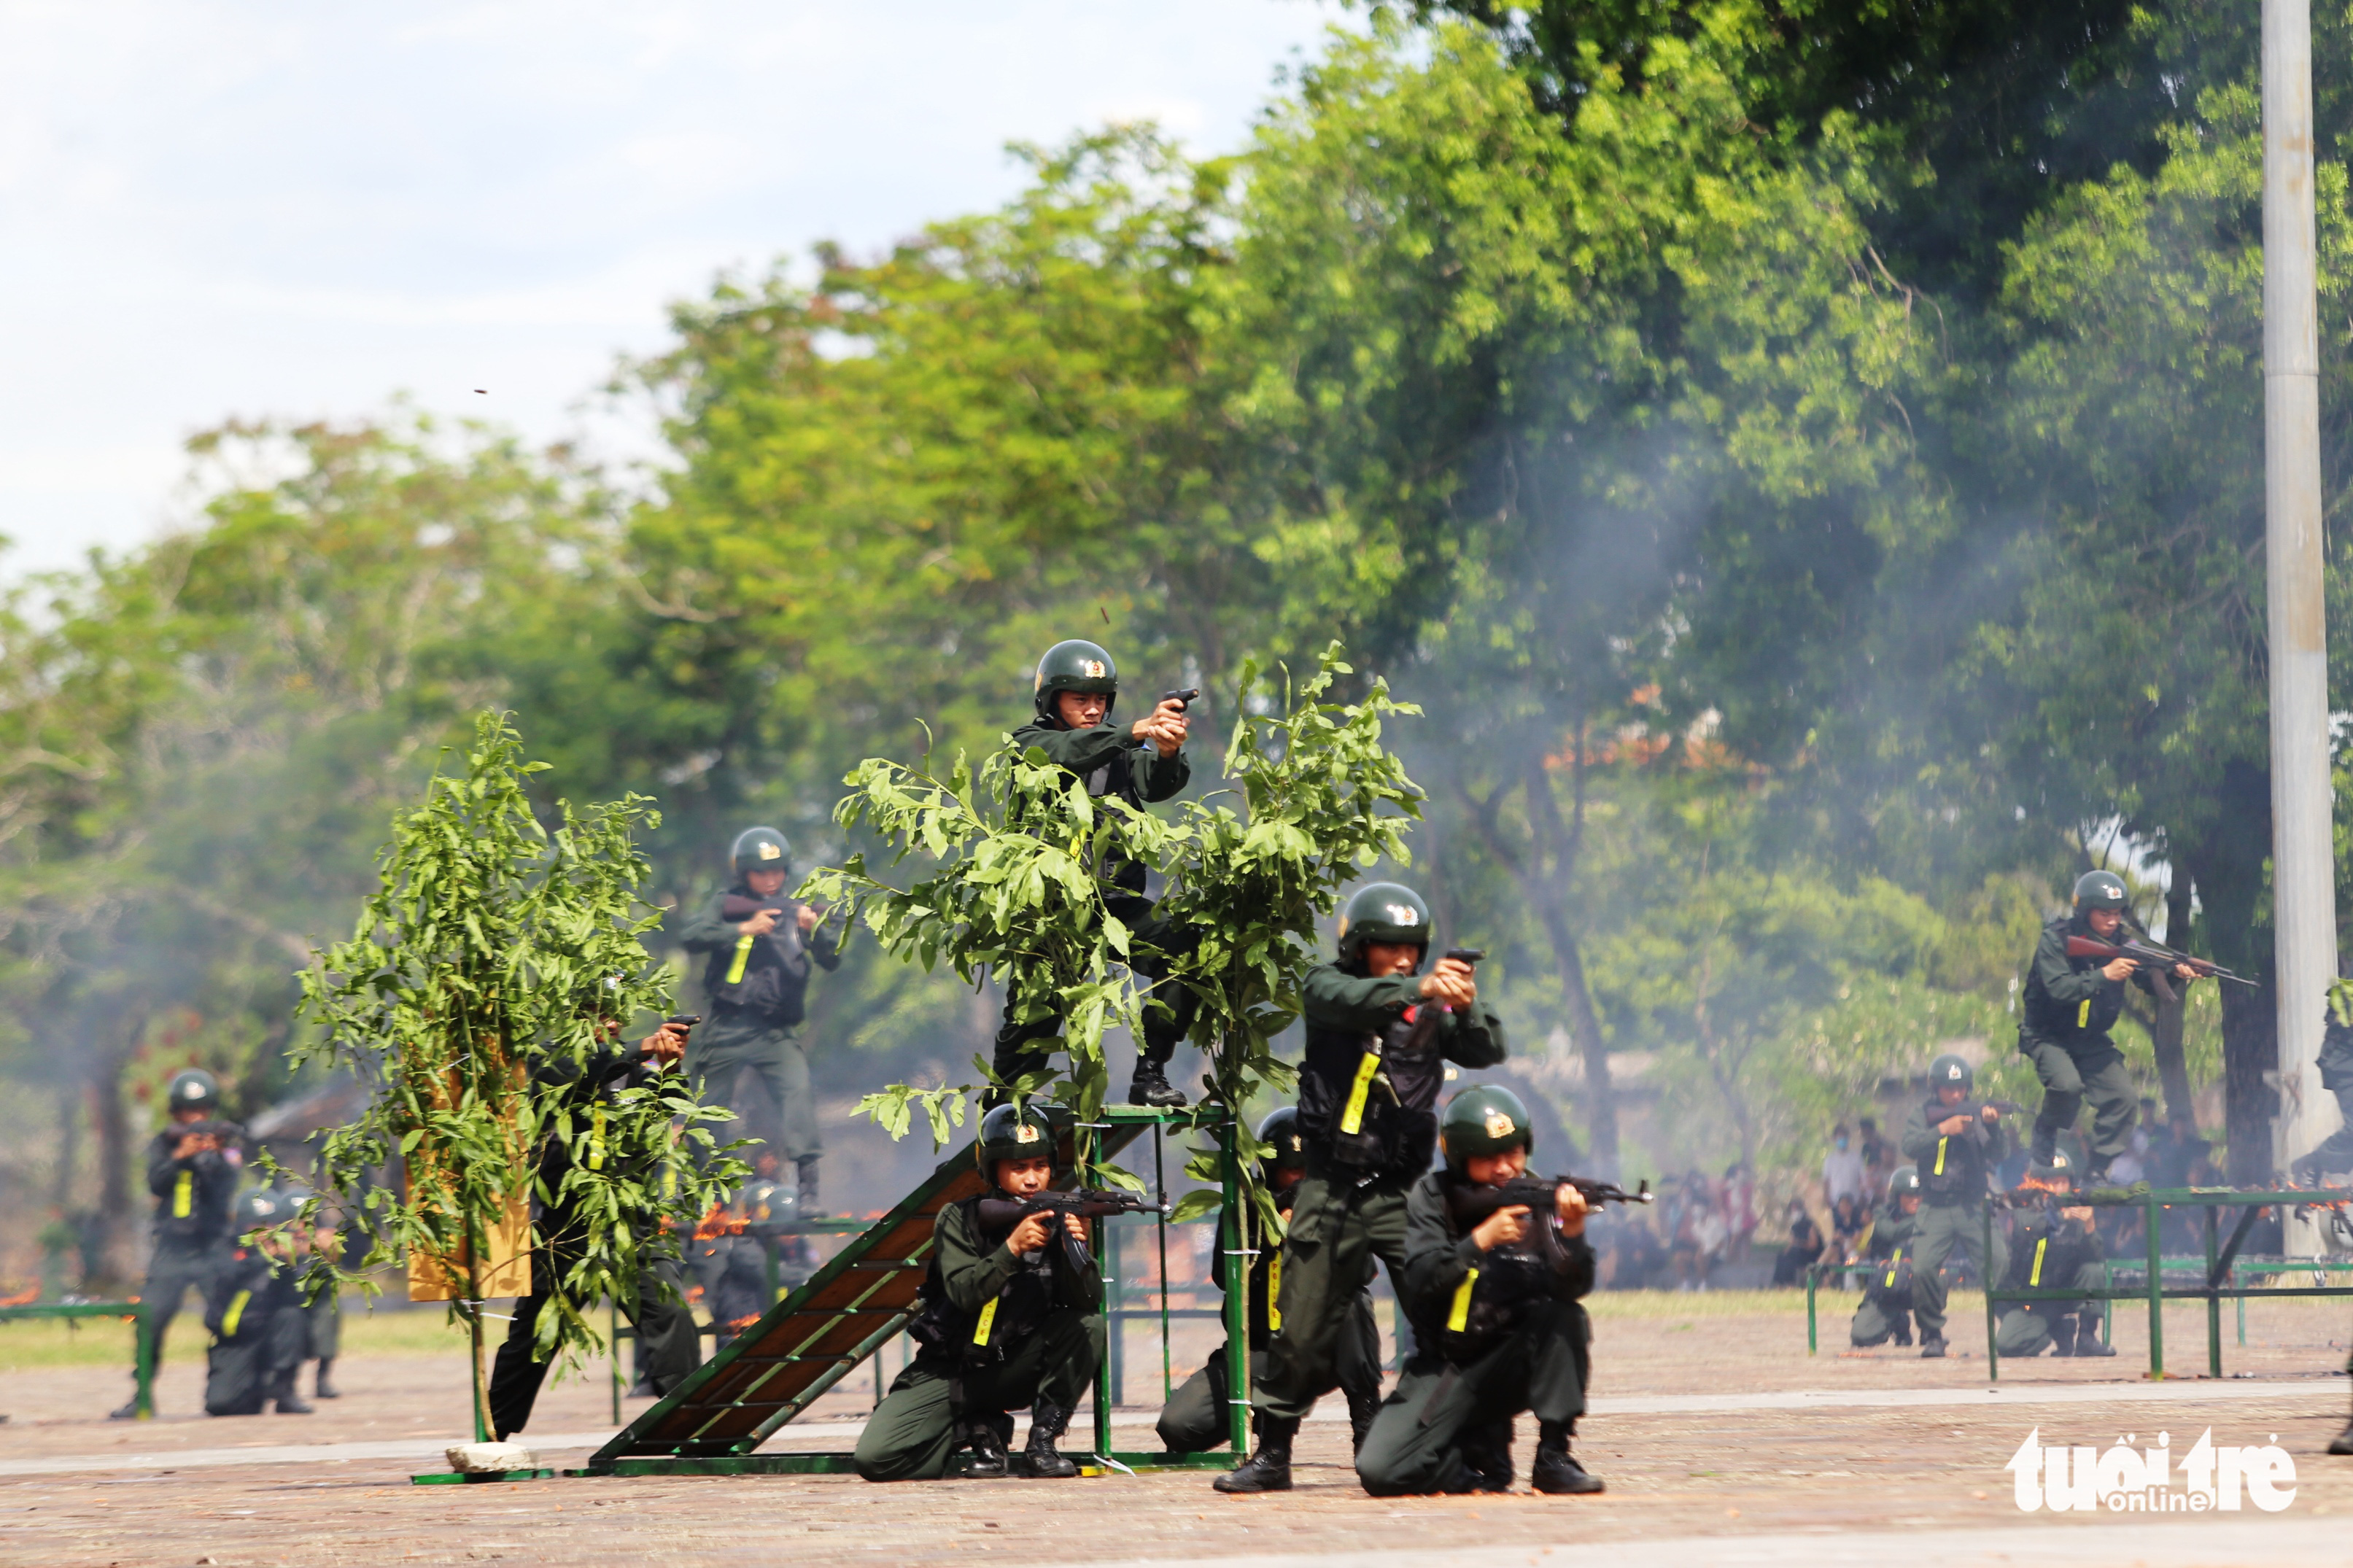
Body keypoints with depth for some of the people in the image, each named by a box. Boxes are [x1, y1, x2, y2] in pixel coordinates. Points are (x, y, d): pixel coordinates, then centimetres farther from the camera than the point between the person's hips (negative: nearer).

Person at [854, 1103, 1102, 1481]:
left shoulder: (1057, 1218, -4)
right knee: (875, 1459, -20)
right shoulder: (960, 1219, -10)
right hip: (951, 1371, -1)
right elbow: (965, 1294, -24)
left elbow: (1089, 1300, -15)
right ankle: (981, 1431, 7)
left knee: (1088, 1325, -24)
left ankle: (1042, 1441, -13)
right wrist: (1012, 1248, -37)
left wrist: (1075, 1248, -33)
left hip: (1015, 1370, 1)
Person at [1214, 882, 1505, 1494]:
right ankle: (1271, 1455, 16)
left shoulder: (1430, 1010, 5)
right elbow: (1350, 1001, -21)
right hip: (1333, 1188, -1)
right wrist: (1420, 990, -39)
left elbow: (1488, 1052, -7)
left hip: (1404, 1190, 1)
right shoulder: (1326, 986, 2)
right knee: (1303, 1333, 4)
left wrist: (1467, 1008, -29)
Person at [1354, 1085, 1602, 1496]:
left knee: (1564, 1316, -30)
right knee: (1380, 1472, -21)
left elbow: (1573, 1288, -17)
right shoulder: (1433, 1196, -4)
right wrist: (1482, 1239, -28)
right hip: (1445, 1366, -1)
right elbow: (1417, 1286, -18)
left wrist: (1572, 1231, -36)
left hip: (1515, 1361, 1)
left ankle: (1554, 1456, -18)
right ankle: (1481, 1450, 7)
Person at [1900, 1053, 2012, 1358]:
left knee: (2000, 1265, -16)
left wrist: (1993, 1127, -22)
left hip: (1973, 1208, 0)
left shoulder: (1975, 1115, 7)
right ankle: (1932, 1335, 2)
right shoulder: (1923, 1116, 8)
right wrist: (1943, 1129, -19)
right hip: (1935, 1210, 0)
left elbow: (1995, 1154, -4)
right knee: (1923, 1269, -15)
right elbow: (1911, 1145, -8)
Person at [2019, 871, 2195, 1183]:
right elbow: (2059, 988, -33)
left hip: (2091, 1039, 5)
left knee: (2124, 1098, -8)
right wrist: (2104, 975, -39)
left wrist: (2176, 975, -31)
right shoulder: (2055, 940, -19)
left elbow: (2150, 981, -11)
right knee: (2067, 1084, -31)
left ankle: (2096, 1172, 3)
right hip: (2048, 1036, -5)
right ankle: (2046, 1131, -1)